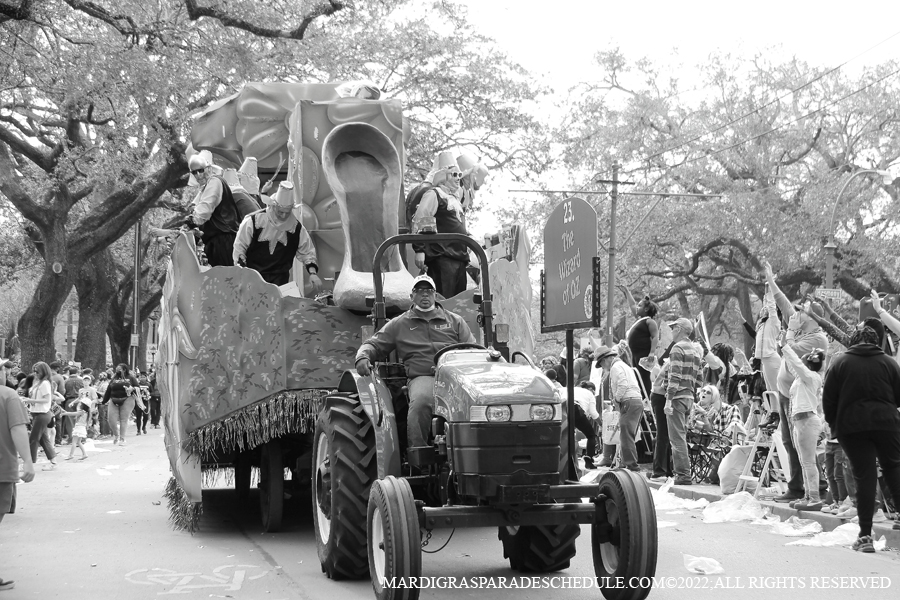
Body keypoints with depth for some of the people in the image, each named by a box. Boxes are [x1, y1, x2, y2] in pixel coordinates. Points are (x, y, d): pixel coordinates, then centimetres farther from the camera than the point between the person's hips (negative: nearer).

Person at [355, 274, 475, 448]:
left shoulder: (455, 321, 24)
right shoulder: (398, 324, 22)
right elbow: (373, 345, 21)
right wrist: (363, 357, -2)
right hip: (422, 377, -1)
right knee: (421, 402, -37)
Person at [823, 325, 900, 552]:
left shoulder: (840, 363, 3)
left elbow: (828, 400, 2)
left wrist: (834, 424, 14)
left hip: (852, 425, 0)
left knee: (864, 475, 0)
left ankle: (865, 535, -3)